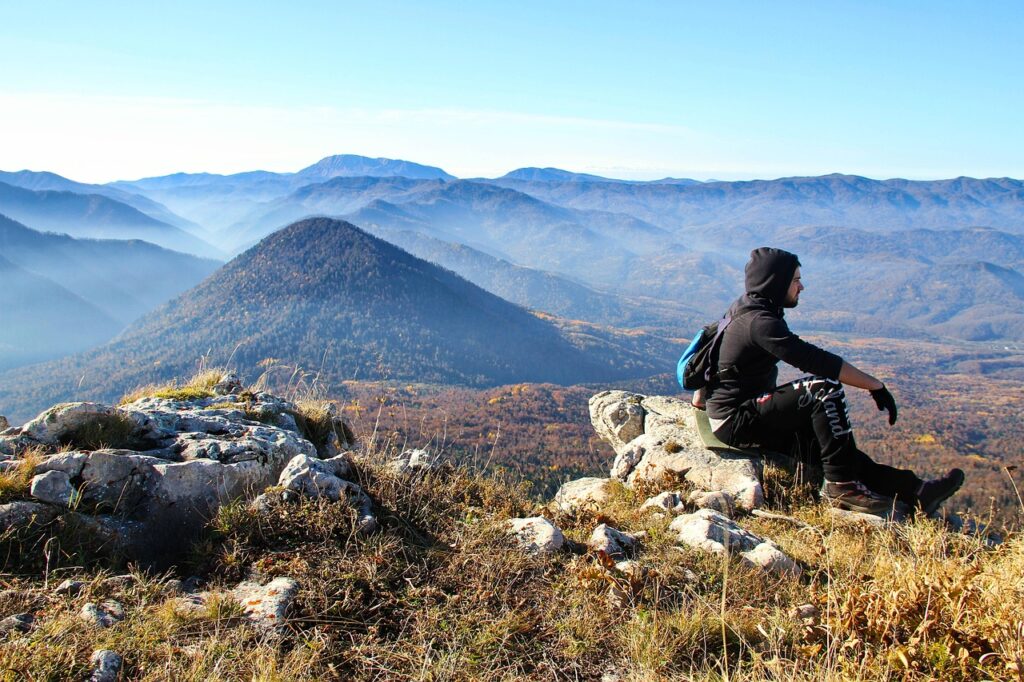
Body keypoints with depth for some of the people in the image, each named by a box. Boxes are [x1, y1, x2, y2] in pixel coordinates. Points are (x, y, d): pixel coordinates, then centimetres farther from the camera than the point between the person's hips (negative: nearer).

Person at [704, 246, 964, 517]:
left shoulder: (751, 309, 11)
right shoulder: (759, 321, -21)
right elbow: (814, 360, -25)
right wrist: (875, 385, -20)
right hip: (736, 420, -10)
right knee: (825, 389, -21)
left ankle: (910, 488, 2)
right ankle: (843, 485, -14)